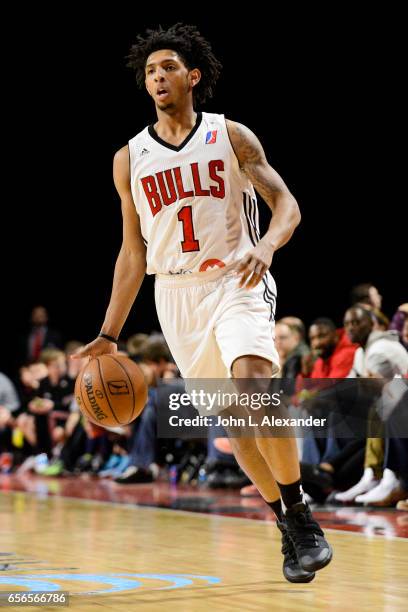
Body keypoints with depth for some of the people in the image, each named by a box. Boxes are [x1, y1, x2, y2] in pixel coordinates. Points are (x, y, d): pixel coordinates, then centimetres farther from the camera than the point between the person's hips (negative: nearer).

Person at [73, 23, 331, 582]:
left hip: (237, 284, -3)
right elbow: (133, 254, 12)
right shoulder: (130, 159, 8)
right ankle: (287, 523, 22)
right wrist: (109, 336, 8)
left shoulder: (231, 137, 2)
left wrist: (266, 246, -25)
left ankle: (300, 513, -13)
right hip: (176, 295, 3)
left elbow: (286, 204, -2)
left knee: (253, 384, -27)